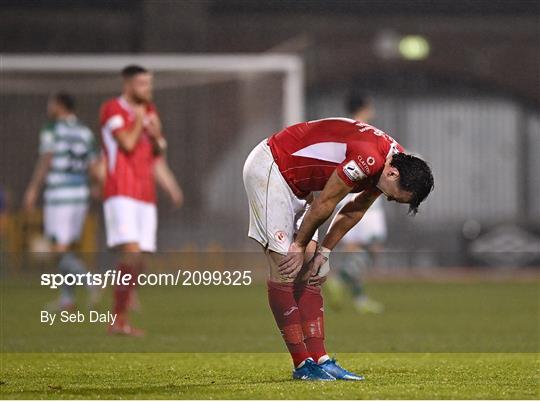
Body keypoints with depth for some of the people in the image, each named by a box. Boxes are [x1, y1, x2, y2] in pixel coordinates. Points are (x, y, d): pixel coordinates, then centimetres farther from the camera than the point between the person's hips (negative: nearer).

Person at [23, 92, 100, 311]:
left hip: (58, 195, -6)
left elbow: (45, 161, -13)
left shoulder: (52, 129, -6)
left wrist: (32, 190, -8)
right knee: (66, 247, 15)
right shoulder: (85, 133, 10)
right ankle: (67, 299, 14)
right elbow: (93, 168, 8)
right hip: (80, 194, 6)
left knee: (61, 251, -6)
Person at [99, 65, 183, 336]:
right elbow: (127, 144, -15)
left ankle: (119, 321, 7)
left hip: (146, 196, 7)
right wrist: (139, 120, -2)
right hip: (121, 193, -7)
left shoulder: (150, 112, 19)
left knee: (138, 261, 2)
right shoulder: (112, 109, -2)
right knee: (131, 251, -21)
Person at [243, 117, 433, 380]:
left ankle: (319, 359, 5)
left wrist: (323, 251, 6)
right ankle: (303, 365, -10)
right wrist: (300, 245, -6)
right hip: (267, 168, -10)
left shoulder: (395, 160, -2)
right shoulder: (368, 159, -32)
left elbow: (355, 210, 9)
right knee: (285, 271, -11)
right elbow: (324, 204, -20)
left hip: (295, 180, 10)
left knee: (310, 274, 5)